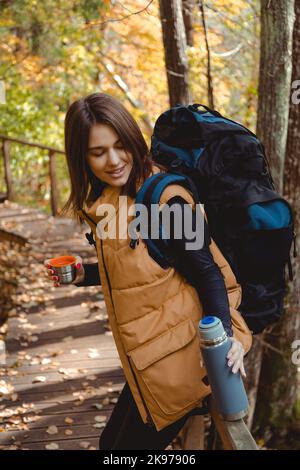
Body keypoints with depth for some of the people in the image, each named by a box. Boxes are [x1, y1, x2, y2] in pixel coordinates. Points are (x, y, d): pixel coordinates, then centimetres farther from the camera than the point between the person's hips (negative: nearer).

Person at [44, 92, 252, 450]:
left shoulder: (164, 201, -20)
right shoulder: (106, 203, 7)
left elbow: (207, 272, -18)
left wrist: (224, 333, -31)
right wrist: (83, 274, 8)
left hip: (180, 359, -9)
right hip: (148, 363, 9)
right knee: (112, 442, 22)